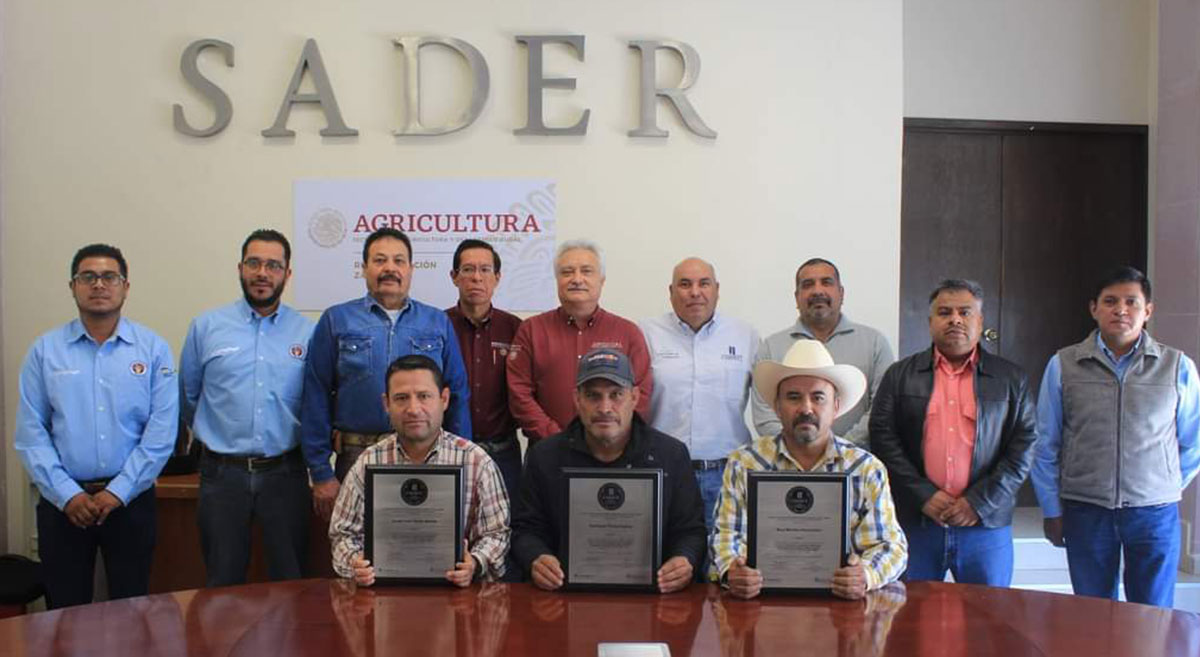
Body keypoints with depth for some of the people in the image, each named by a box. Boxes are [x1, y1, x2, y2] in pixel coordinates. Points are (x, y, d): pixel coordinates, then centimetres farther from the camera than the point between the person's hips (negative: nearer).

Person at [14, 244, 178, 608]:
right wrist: (68, 495, -10)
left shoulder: (153, 348, -2)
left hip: (131, 499, 0)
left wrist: (118, 492, -11)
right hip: (62, 502, 1)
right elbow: (30, 433, -3)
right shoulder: (45, 350, 1)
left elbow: (161, 431, -6)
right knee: (66, 610, 11)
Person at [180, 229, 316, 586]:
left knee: (290, 581, 9)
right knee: (223, 583, 10)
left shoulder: (307, 333, 1)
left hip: (285, 473, 0)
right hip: (223, 473, 0)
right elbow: (187, 397, 14)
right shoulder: (206, 326, 2)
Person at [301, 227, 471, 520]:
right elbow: (316, 400, 1)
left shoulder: (438, 323, 8)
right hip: (357, 457, -1)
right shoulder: (336, 321, 4)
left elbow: (458, 396, 8)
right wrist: (321, 473, -3)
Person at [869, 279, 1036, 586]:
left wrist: (979, 502, -8)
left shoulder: (1012, 379, 8)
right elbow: (882, 438, 1)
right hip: (914, 524, 0)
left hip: (986, 525, 0)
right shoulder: (900, 375, 8)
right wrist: (923, 495, -10)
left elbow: (1024, 446, 2)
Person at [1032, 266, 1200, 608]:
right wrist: (1052, 510, 4)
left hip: (1155, 512, 0)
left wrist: (1166, 489, 11)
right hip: (1085, 512, 0)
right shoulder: (1063, 365, 0)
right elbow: (1046, 444, 4)